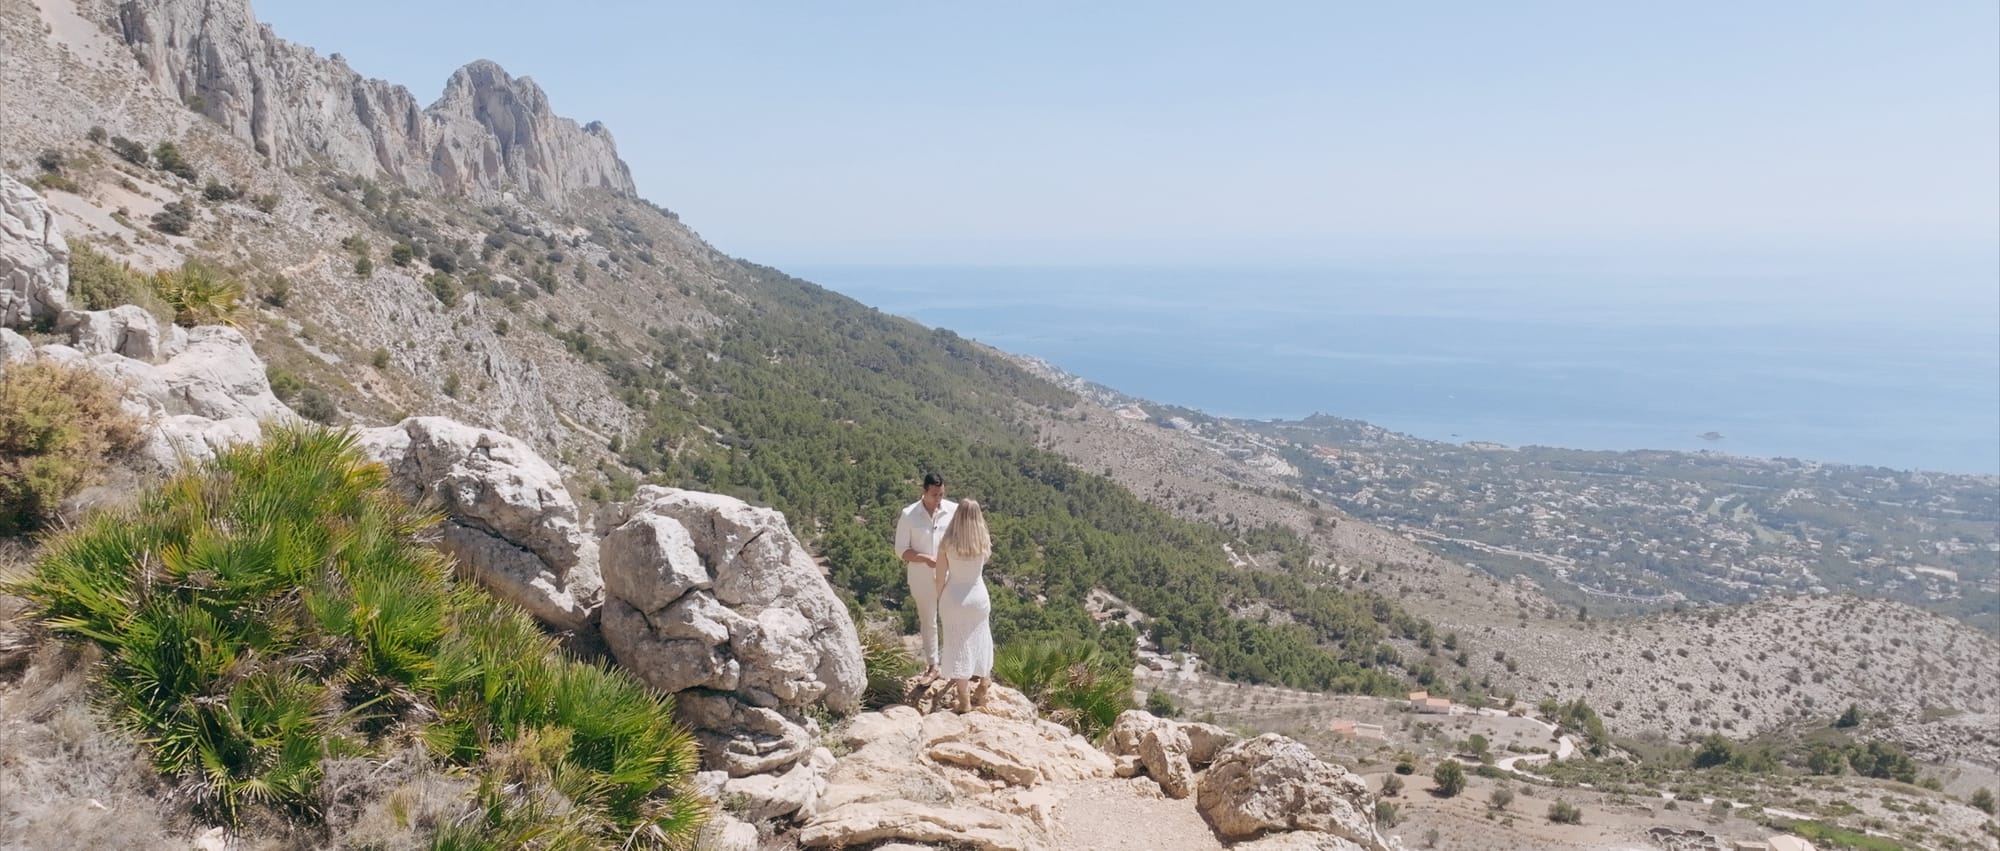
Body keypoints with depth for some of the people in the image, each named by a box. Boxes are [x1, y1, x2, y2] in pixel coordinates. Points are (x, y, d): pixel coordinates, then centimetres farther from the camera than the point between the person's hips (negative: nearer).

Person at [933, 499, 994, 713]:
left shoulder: (947, 542, -16)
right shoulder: (984, 541, -9)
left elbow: (941, 577, -10)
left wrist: (939, 600, 7)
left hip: (954, 598, -2)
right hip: (978, 596, 2)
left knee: (958, 646, 8)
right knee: (979, 642, 22)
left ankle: (965, 700, 13)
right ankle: (983, 690, 37)